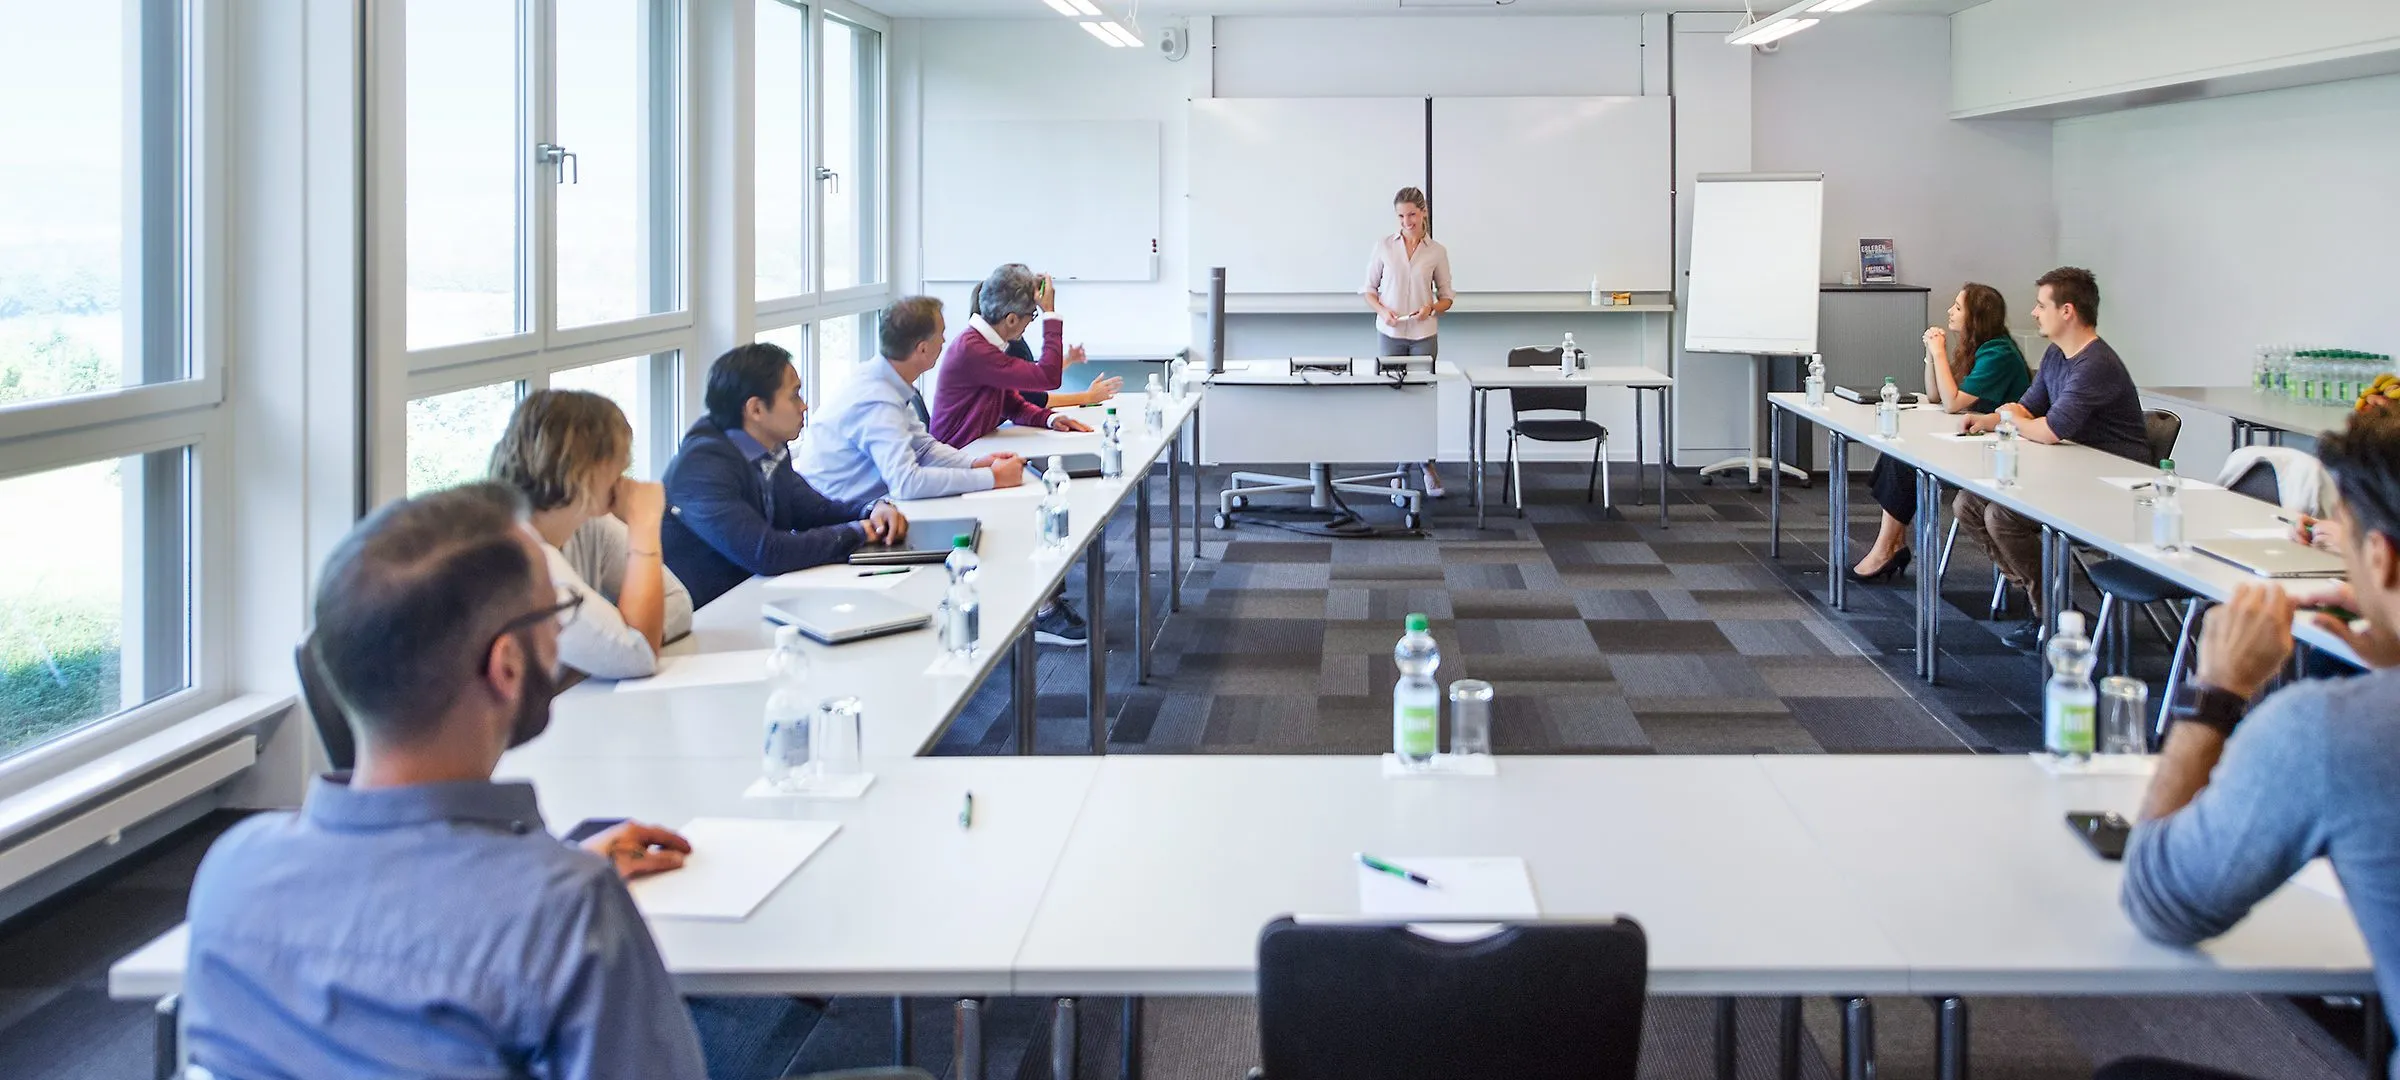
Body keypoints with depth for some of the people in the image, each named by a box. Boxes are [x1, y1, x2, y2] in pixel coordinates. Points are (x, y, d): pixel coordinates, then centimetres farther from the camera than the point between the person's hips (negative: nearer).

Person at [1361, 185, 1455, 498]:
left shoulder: (1437, 251, 2)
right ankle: (1403, 463, 12)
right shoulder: (1384, 247, 2)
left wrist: (1432, 308, -13)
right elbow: (1369, 289, 7)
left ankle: (1425, 463, 8)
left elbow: (1447, 296, 8)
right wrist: (1383, 310, -12)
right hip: (1390, 333, 0)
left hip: (1424, 334, 0)